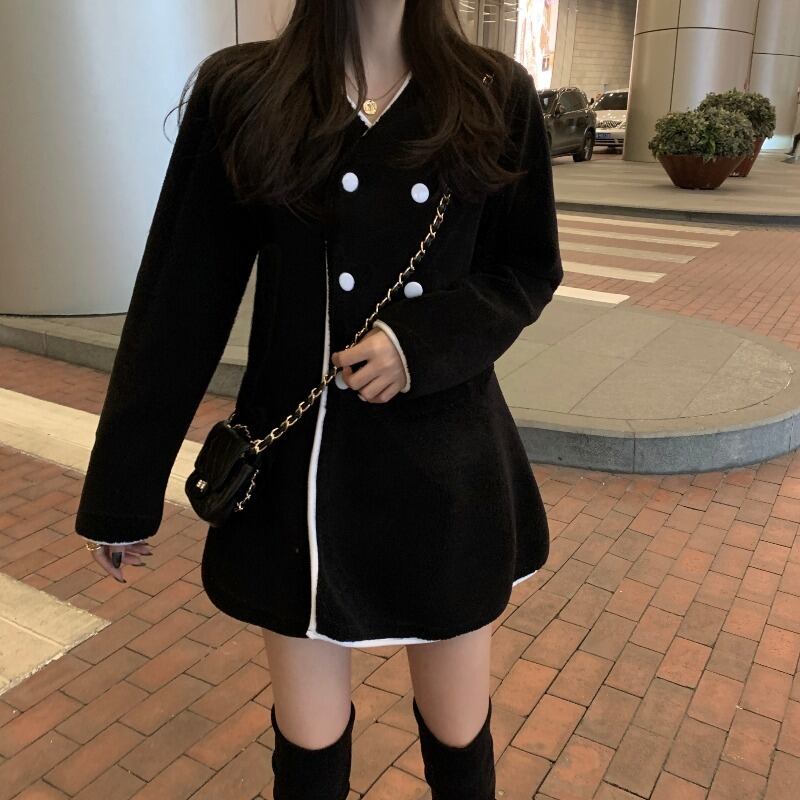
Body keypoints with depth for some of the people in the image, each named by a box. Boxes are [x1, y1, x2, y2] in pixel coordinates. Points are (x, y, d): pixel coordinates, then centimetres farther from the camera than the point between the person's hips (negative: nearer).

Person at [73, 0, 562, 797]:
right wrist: (124, 486, 0)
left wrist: (427, 340, -16)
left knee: (458, 731, 17)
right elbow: (182, 300, -3)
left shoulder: (495, 96, -1)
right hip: (300, 463, 0)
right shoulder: (241, 92, -3)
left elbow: (530, 270, 5)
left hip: (447, 463, 1)